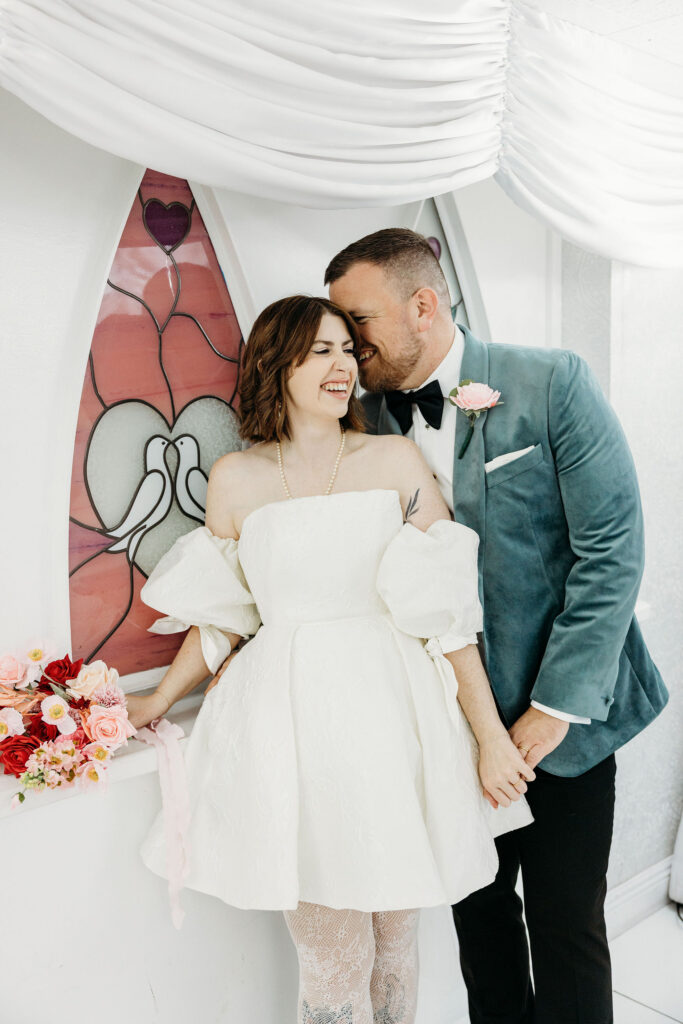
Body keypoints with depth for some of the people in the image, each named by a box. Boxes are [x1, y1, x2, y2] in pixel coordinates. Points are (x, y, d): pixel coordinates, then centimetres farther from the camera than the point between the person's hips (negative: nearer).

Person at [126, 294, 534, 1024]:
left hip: (394, 717, 1)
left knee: (393, 941, 15)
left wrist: (490, 734, -4)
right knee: (333, 960, 6)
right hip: (295, 724, 0)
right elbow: (220, 617, 14)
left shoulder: (395, 461, 1)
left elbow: (448, 606, -2)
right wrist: (157, 701, 22)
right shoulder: (235, 480, 3)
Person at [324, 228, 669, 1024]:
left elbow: (612, 550, -13)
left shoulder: (552, 383, -11)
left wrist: (557, 704, -15)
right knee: (477, 905, 16)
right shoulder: (371, 420, 0)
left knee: (565, 924, 8)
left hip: (558, 714, -3)